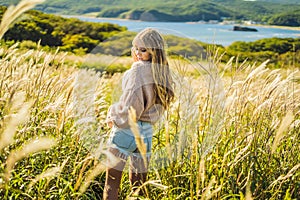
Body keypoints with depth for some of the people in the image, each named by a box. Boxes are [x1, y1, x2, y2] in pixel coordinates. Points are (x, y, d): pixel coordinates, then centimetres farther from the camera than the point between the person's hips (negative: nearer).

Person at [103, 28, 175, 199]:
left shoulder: (139, 69, -14)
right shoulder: (162, 73, 7)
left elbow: (131, 105, -19)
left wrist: (114, 117, -2)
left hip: (126, 128, -7)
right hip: (146, 132, 7)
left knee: (112, 182, 1)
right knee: (139, 184, 16)